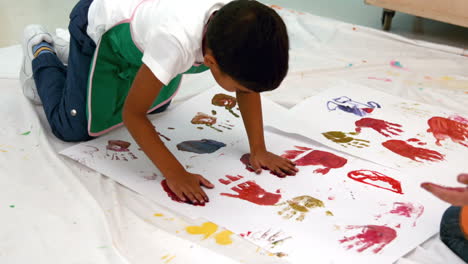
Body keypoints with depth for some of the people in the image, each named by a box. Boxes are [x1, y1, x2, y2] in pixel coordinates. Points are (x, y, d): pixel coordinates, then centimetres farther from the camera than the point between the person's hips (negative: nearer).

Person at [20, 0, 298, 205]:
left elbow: (250, 86, -10)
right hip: (101, 27, -6)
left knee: (155, 104, 24)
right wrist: (176, 174, -36)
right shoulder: (177, 40, -47)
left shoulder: (239, 28, -29)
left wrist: (258, 150, -16)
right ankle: (41, 54, 23)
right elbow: (132, 113, -35)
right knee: (74, 129, -2)